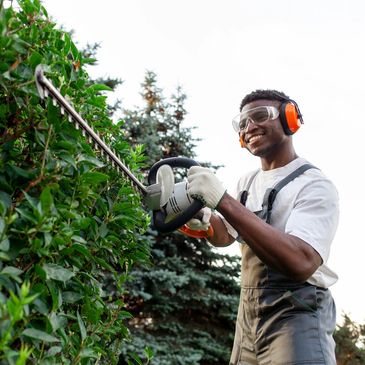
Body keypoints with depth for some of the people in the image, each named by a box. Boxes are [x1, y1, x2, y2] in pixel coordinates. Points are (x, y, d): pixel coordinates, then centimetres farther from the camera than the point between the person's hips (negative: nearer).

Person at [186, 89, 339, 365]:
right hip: (248, 315, 8)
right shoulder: (248, 182, 9)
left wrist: (222, 200, -35)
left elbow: (301, 262, -32)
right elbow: (224, 236, 21)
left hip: (296, 319, -8)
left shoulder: (315, 185, -16)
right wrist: (204, 220, -4)